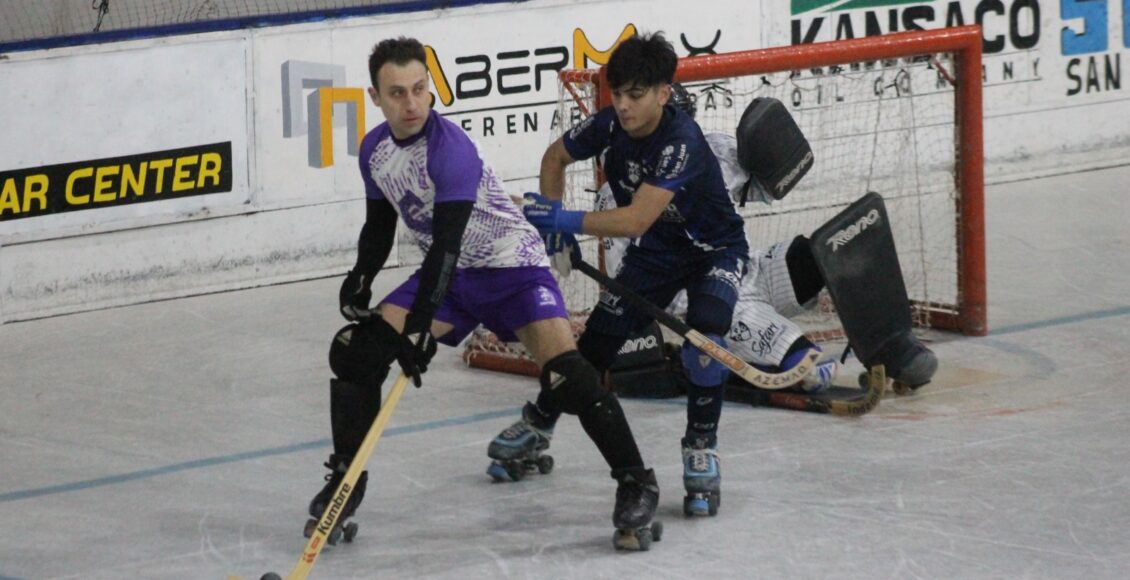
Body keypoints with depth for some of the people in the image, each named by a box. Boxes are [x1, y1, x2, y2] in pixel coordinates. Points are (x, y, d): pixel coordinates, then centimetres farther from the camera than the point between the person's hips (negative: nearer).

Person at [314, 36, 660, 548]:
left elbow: (446, 244, -32)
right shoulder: (374, 150, -2)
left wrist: (421, 324, -37)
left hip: (513, 265, -7)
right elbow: (380, 224, 13)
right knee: (356, 350, -7)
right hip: (449, 275, 7)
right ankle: (346, 477, 8)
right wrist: (361, 278, -6)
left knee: (565, 374, -25)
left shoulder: (451, 148, -26)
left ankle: (635, 481, -10)